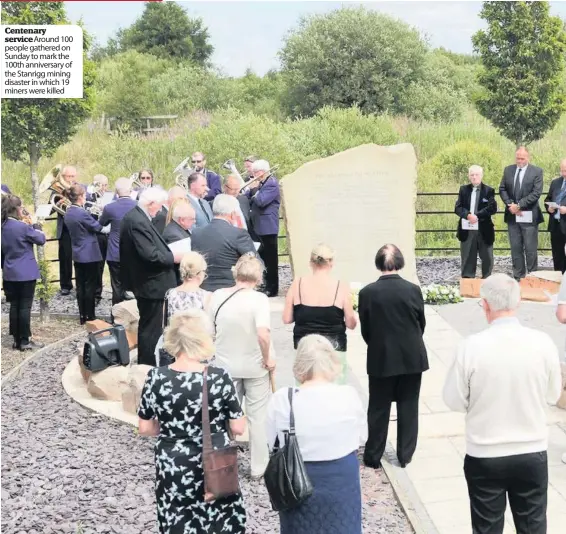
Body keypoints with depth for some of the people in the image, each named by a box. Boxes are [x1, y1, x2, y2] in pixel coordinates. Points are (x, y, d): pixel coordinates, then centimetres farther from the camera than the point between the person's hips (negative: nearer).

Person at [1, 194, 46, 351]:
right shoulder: (22, 227, -19)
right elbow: (41, 239, -6)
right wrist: (36, 227, 8)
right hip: (26, 273, -7)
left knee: (14, 306, 11)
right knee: (25, 306, -1)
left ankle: (17, 340, 16)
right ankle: (25, 341, 3)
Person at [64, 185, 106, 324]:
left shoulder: (68, 213, 6)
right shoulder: (82, 213, -21)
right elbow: (97, 227, -12)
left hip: (77, 255, 8)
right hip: (90, 255, -8)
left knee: (80, 286, 11)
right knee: (90, 286, 1)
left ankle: (82, 316, 17)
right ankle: (90, 316, 6)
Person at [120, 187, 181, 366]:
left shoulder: (134, 216, 9)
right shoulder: (138, 222, -24)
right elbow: (150, 255, -29)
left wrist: (168, 253, 6)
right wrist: (173, 257, -16)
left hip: (146, 282, 11)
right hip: (151, 284, -11)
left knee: (148, 326, 21)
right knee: (151, 329, -1)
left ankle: (145, 364, 33)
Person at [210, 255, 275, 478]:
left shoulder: (218, 296, -6)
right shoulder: (258, 299, -19)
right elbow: (263, 334, -30)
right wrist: (268, 358, -14)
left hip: (225, 365, 3)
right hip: (255, 366, -3)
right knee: (258, 417, 12)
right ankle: (259, 467, 21)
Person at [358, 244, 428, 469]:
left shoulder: (367, 293, -12)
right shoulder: (413, 290, -11)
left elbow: (365, 330, -3)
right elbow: (421, 324, 1)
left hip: (381, 359, 0)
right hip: (412, 358, 0)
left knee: (378, 408, 12)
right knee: (408, 406, 13)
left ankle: (373, 456, 21)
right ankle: (405, 455, 21)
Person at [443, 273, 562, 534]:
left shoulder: (471, 346, -17)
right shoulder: (543, 343, -11)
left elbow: (454, 400, -7)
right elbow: (552, 395, 2)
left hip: (484, 457, -1)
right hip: (533, 454, 2)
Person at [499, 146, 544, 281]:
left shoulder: (537, 171, -4)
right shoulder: (508, 170, 9)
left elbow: (536, 193, -12)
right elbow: (502, 189, 8)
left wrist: (519, 205, -17)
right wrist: (510, 205, -8)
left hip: (529, 216, -4)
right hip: (512, 216, 4)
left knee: (530, 249, -1)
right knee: (516, 248, 7)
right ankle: (518, 276, 13)